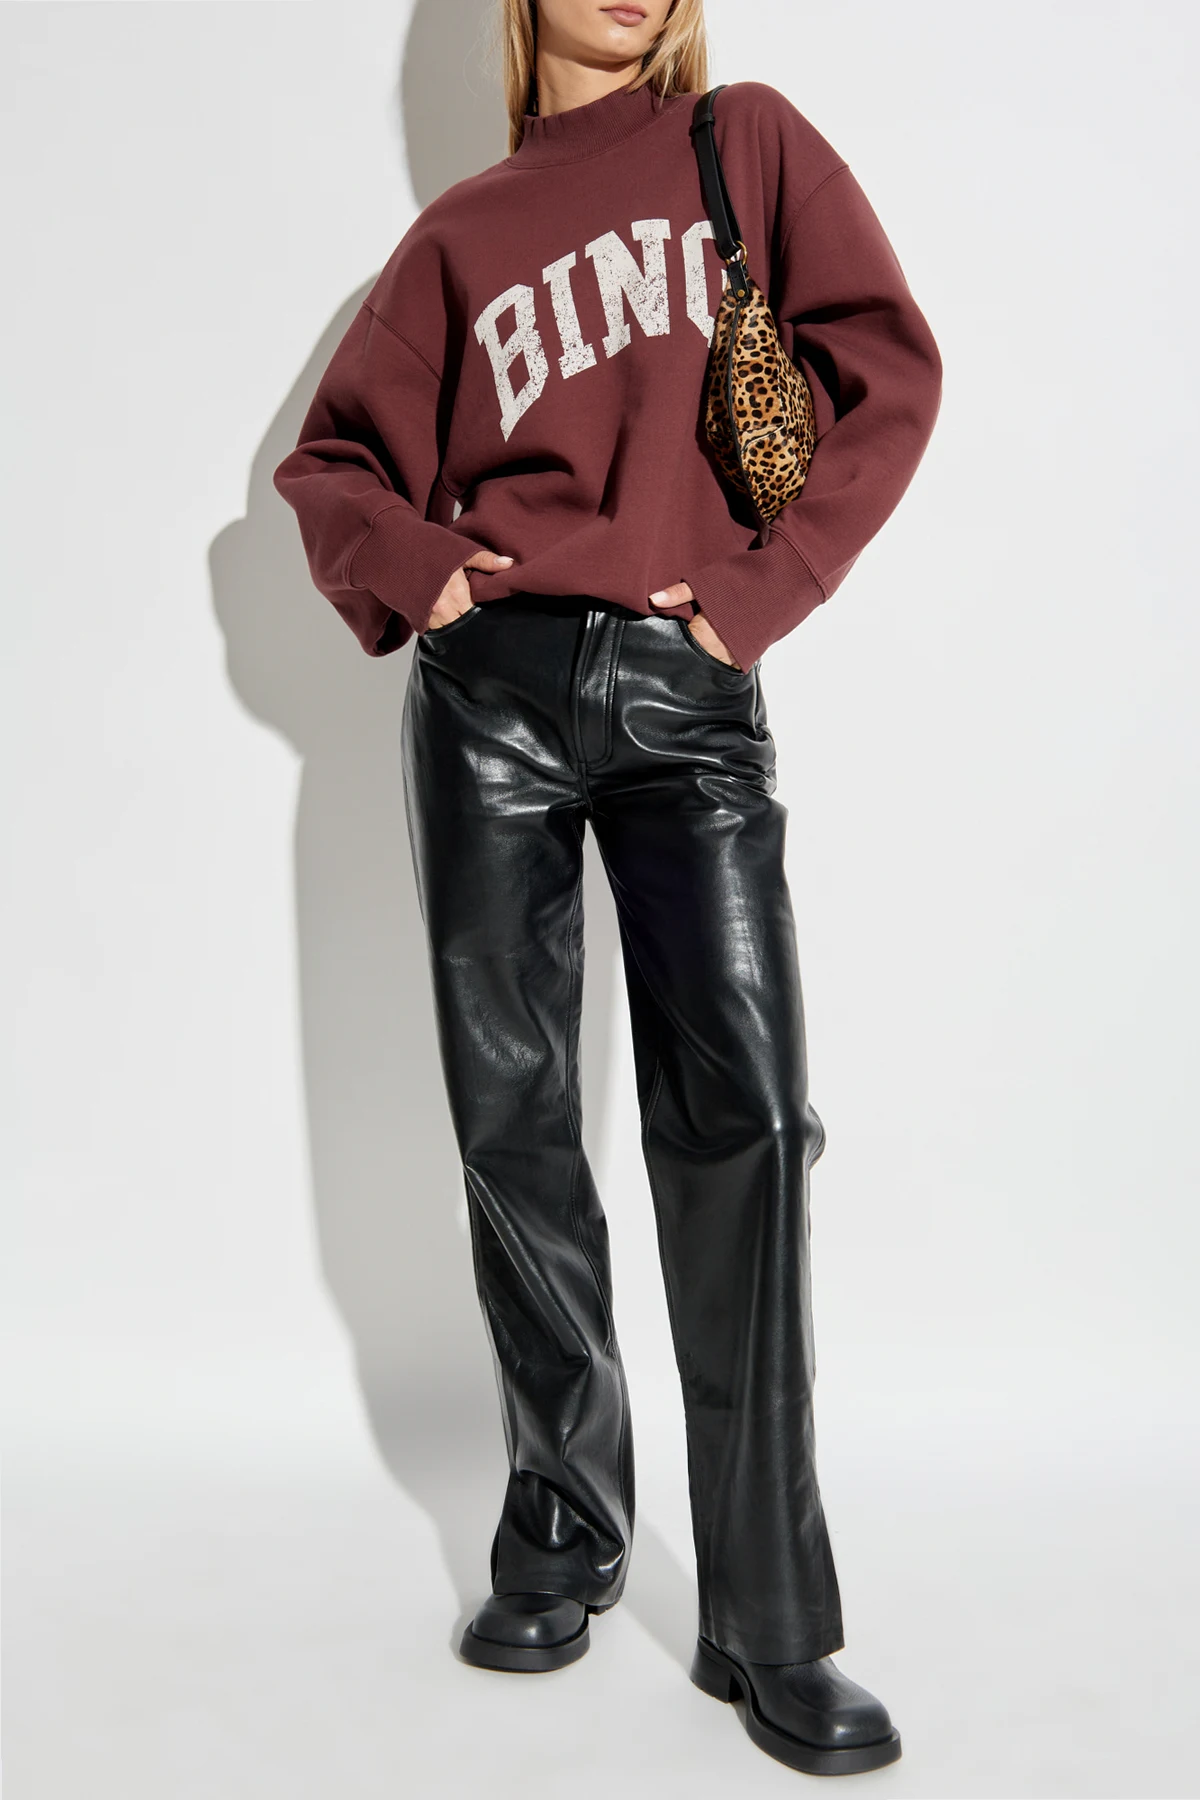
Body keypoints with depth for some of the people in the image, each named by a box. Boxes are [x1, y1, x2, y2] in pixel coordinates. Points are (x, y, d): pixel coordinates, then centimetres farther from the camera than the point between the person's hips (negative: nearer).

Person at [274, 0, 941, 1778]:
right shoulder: (464, 232, 16)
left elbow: (886, 372, 4)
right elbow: (334, 461, 18)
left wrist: (760, 589, -5)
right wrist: (416, 567, -2)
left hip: (694, 694, -1)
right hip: (497, 687, 2)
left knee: (743, 1111, -10)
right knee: (514, 1113, 2)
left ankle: (768, 1622, -2)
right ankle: (564, 1528, 19)